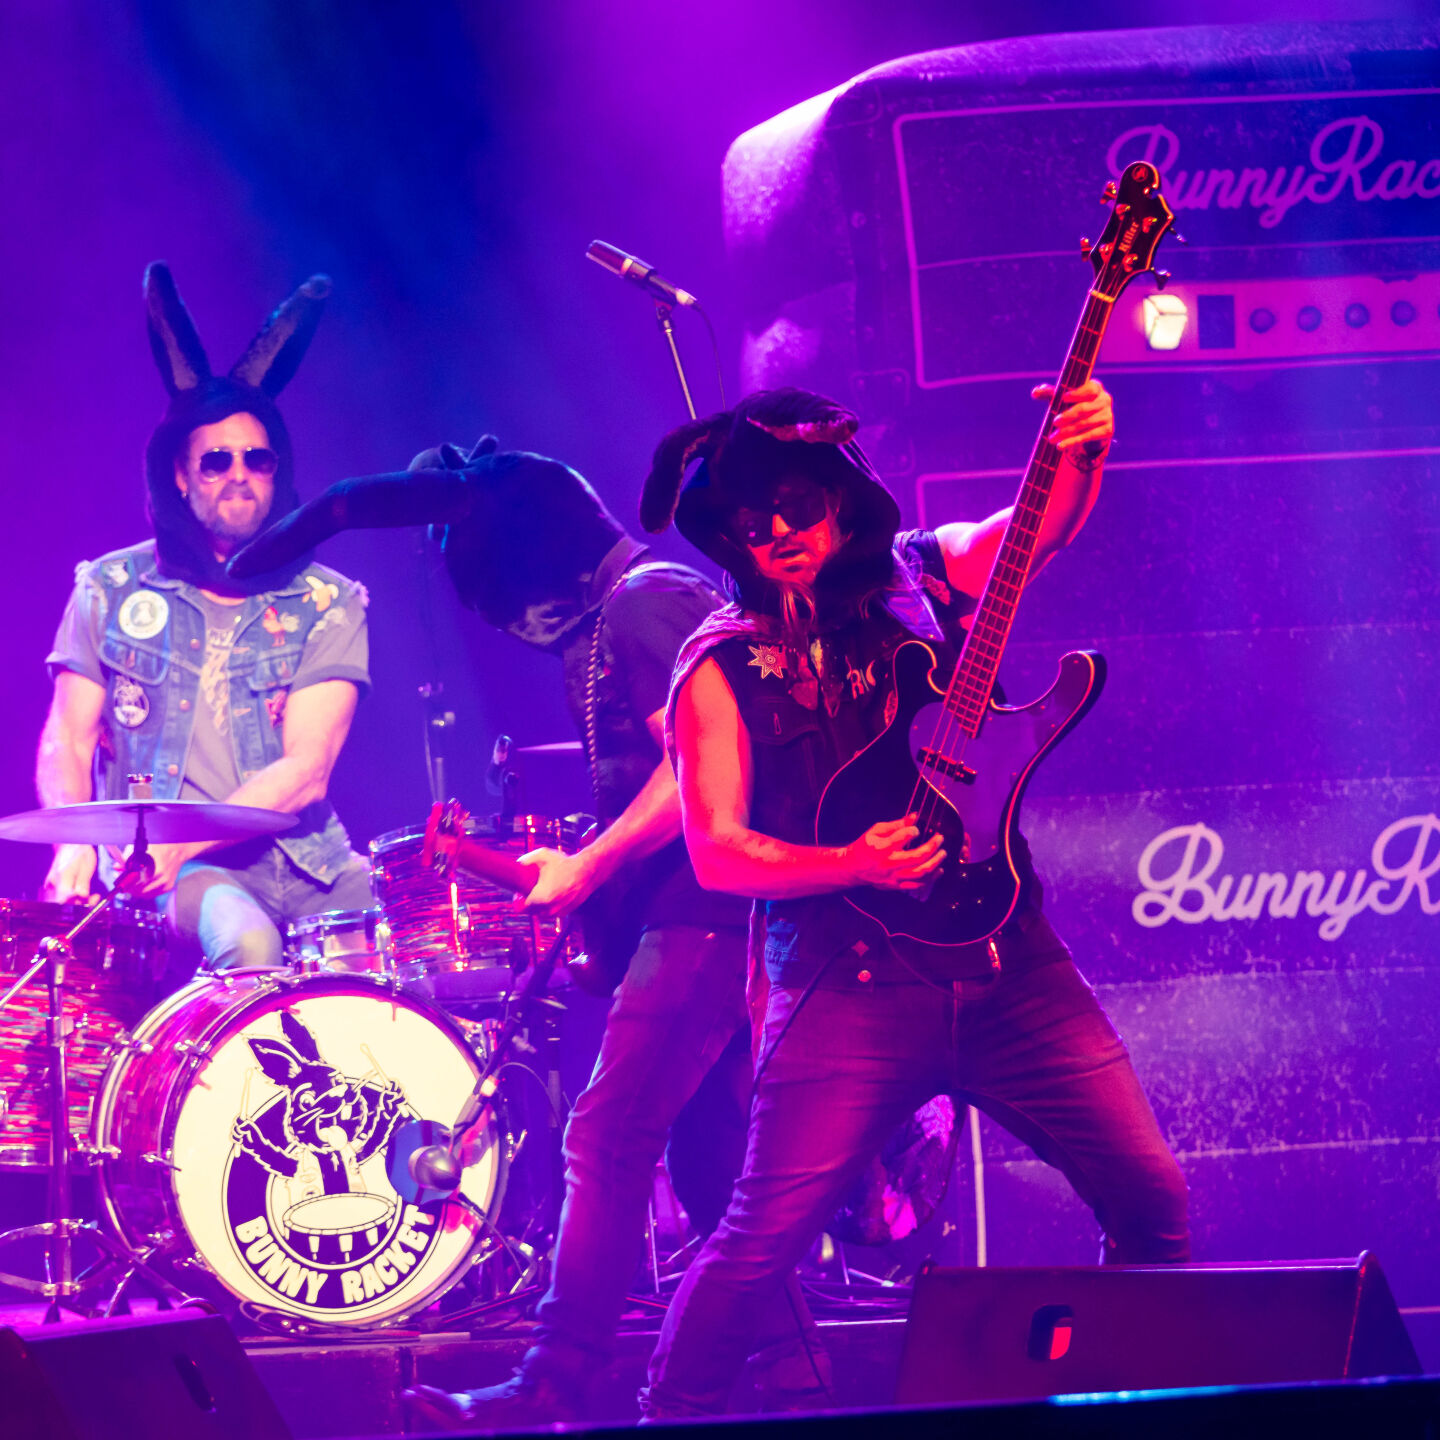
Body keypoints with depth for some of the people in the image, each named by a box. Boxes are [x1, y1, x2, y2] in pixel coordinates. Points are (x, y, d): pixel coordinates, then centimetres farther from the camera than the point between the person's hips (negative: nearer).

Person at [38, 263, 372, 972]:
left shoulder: (327, 606, 5)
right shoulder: (110, 591, 9)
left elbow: (306, 772, -6)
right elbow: (67, 744, 5)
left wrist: (182, 843, -20)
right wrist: (76, 844, -17)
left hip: (299, 865, 2)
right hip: (162, 871, -2)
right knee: (246, 944, -34)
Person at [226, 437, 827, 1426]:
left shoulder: (643, 604, -12)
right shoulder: (609, 621, 18)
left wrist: (588, 869, -14)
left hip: (700, 913, -10)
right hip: (708, 915, 10)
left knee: (607, 1141, -12)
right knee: (712, 1161, 10)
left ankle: (553, 1392, -15)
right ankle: (791, 1380, 12)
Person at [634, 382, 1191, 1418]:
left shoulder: (923, 576, 10)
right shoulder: (724, 665, 3)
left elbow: (1043, 524, -8)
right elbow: (717, 853, -4)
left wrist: (1082, 456, -30)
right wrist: (854, 865, -19)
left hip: (1009, 962, 3)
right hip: (850, 984, -3)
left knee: (1151, 1197, -1)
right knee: (762, 1239, -13)